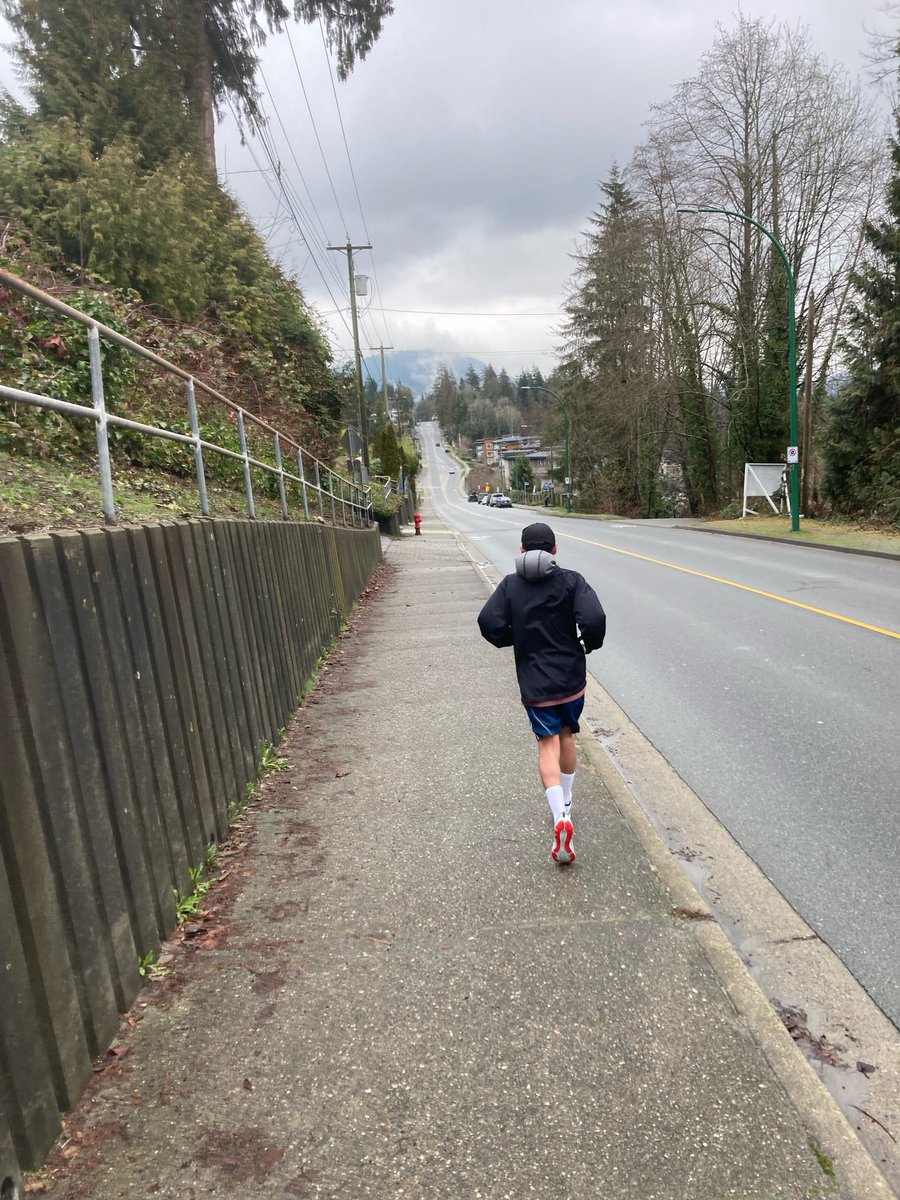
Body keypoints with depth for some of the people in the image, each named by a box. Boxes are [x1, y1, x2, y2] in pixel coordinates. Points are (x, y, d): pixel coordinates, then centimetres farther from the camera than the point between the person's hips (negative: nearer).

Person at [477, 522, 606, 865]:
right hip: (572, 677, 1)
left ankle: (560, 817, -20)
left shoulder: (510, 585, -2)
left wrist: (514, 639, 6)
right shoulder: (571, 581, -6)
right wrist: (589, 643, 1)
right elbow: (594, 619, -19)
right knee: (566, 735, 20)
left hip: (534, 681, -1)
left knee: (548, 743, -1)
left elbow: (489, 623, -13)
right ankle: (565, 805, 33)